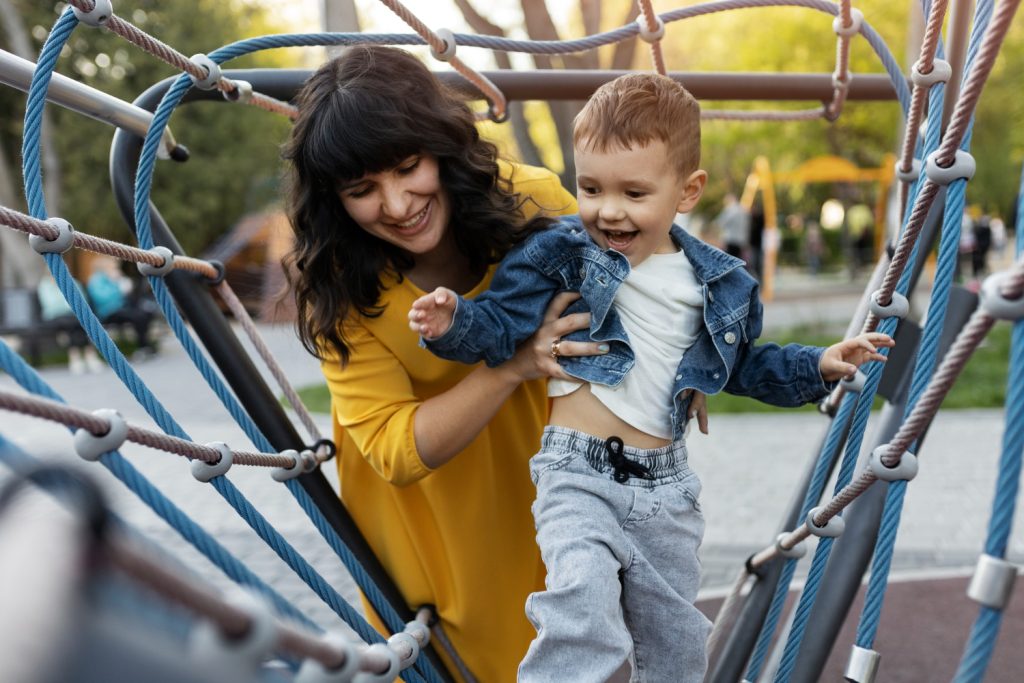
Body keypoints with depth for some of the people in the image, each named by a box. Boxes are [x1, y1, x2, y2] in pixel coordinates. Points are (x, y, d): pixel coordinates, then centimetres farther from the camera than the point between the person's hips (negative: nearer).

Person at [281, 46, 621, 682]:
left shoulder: (533, 201, -27)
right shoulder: (337, 286, -27)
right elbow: (393, 450, -29)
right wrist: (511, 367, -41)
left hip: (537, 459, 1)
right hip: (420, 503, -1)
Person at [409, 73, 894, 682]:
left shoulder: (718, 285, 5)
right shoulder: (560, 254, -5)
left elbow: (745, 364, 20)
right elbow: (499, 324, -7)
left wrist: (818, 366, 10)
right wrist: (453, 323, -27)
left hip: (667, 484, 4)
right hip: (579, 475, -4)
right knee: (582, 595, -30)